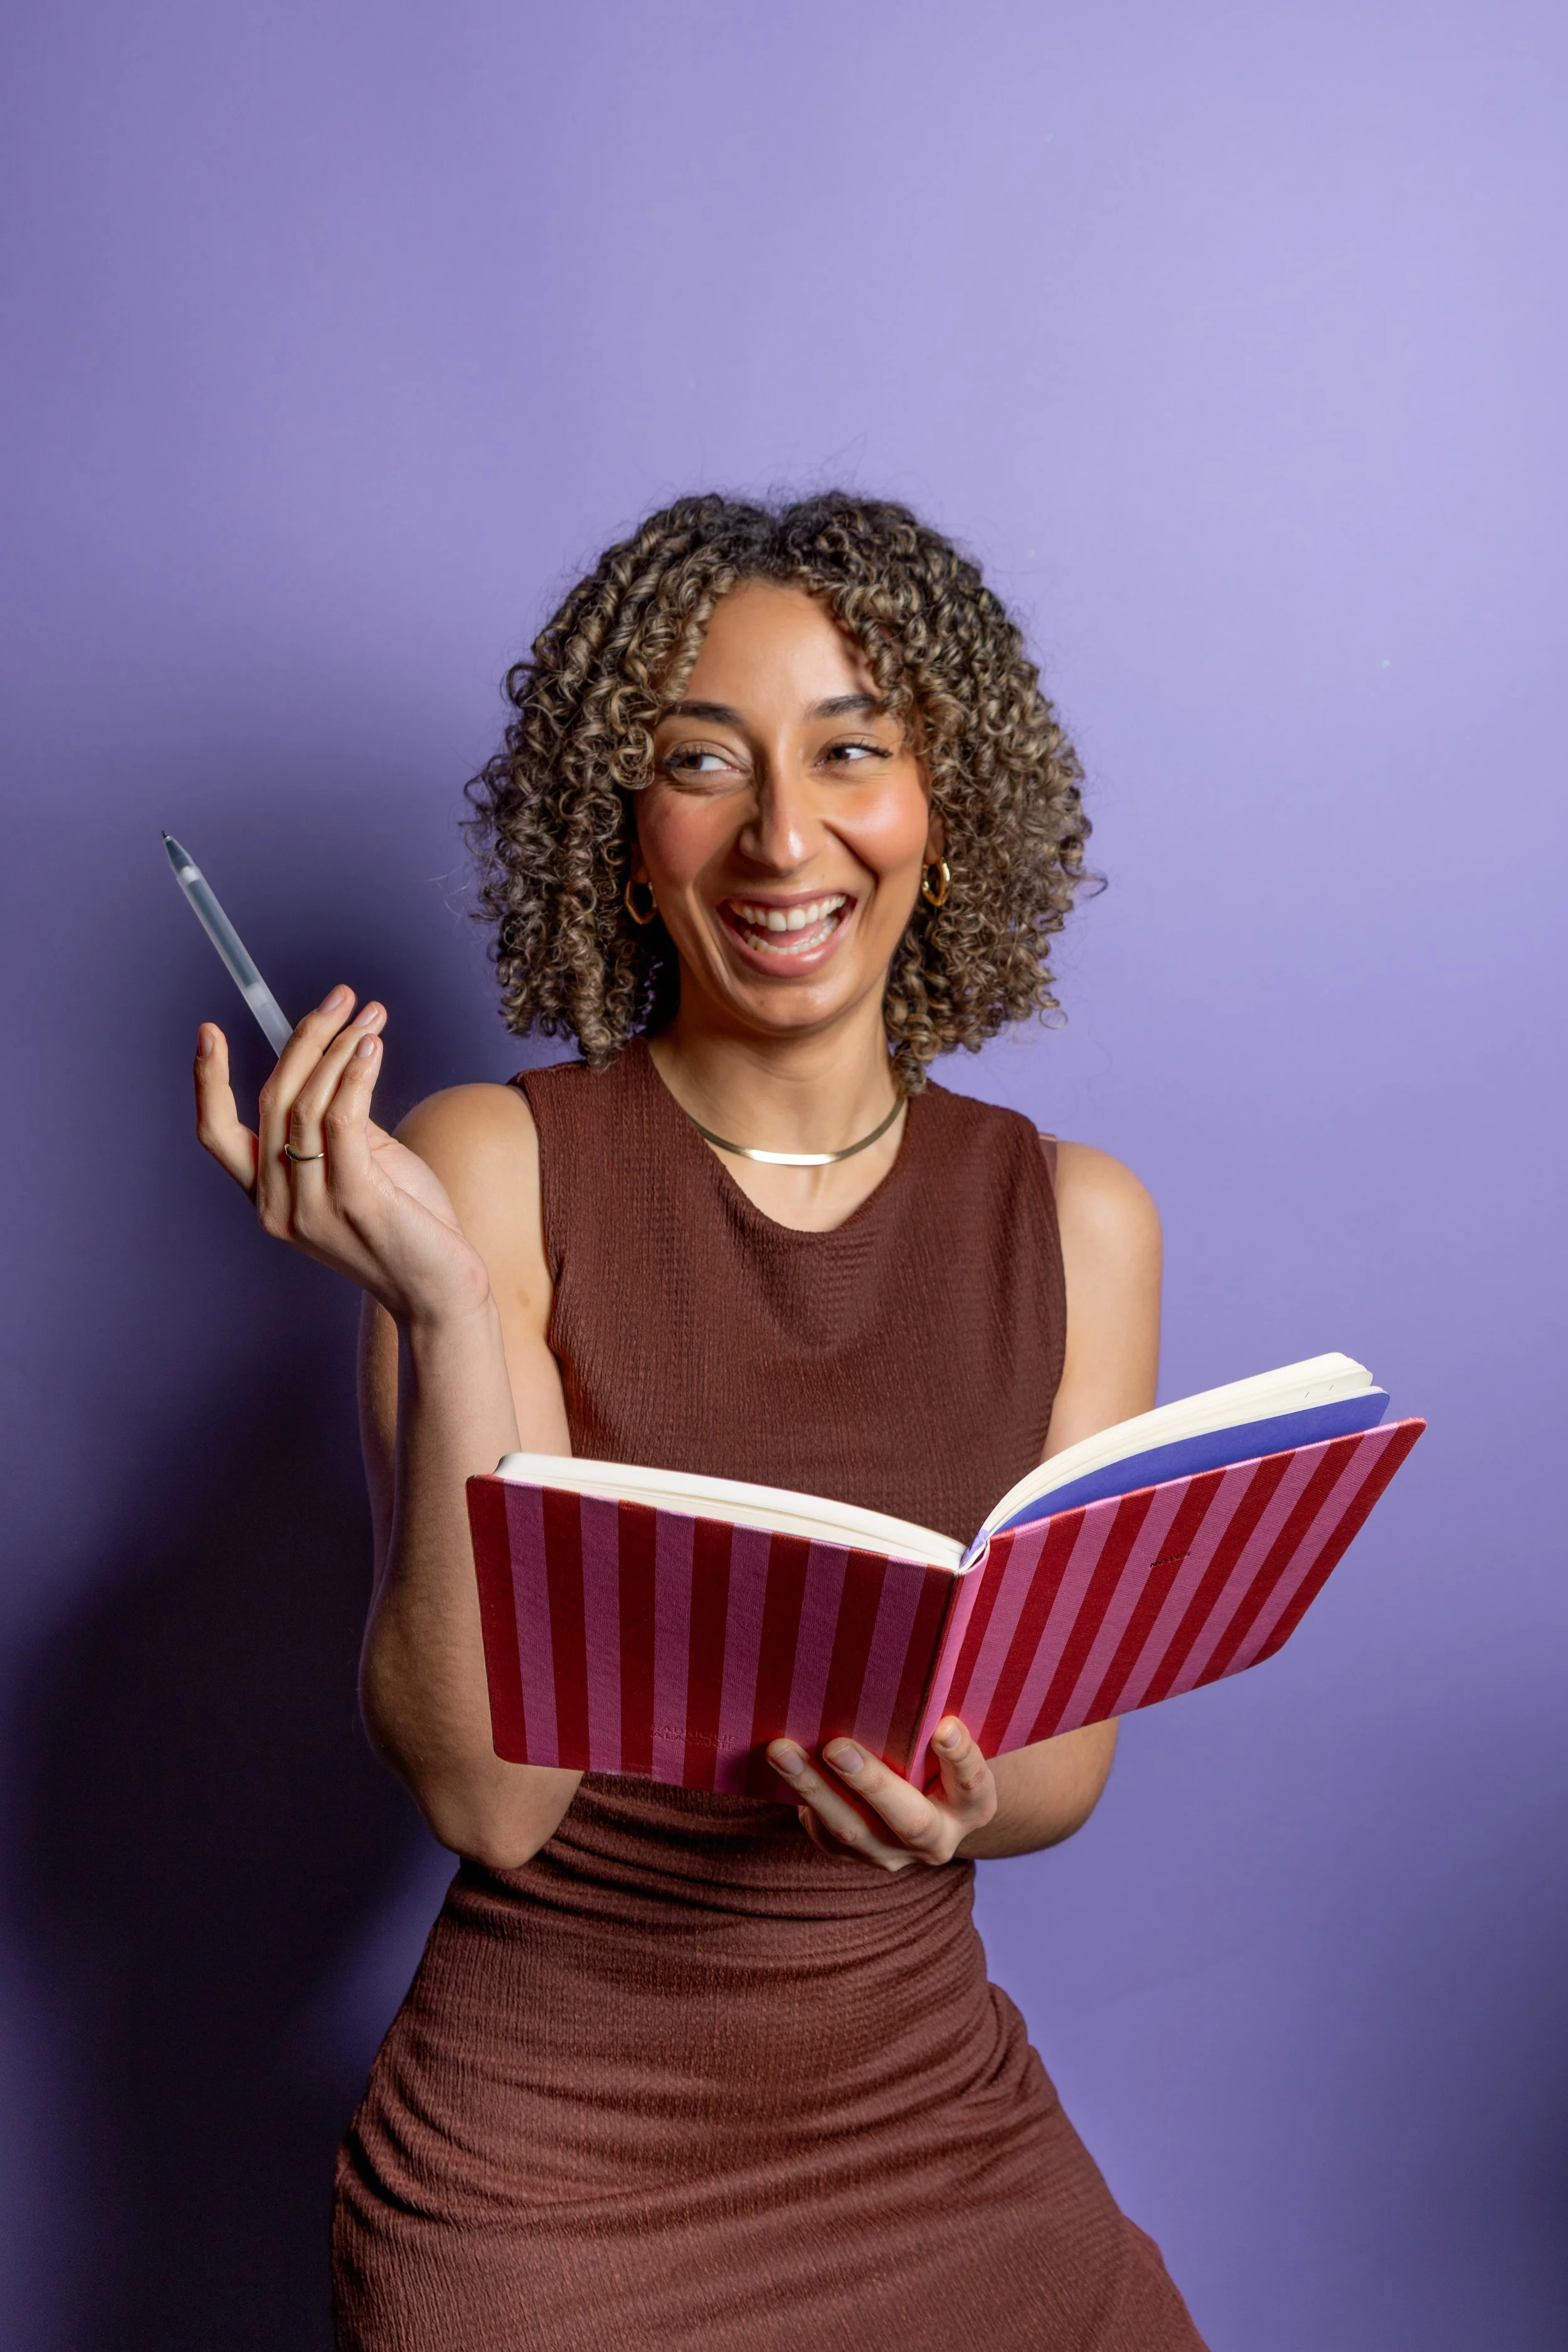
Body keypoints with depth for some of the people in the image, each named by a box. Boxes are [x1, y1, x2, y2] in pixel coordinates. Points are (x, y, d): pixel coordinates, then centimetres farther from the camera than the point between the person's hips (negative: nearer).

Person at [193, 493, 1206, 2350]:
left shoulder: (1077, 1221, -3)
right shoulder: (486, 1169, -12)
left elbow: (1069, 1751, 2)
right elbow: (485, 1792, -17)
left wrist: (963, 1790, -21)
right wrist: (446, 1311, -28)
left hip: (937, 2125, 3)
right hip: (547, 2165, -2)